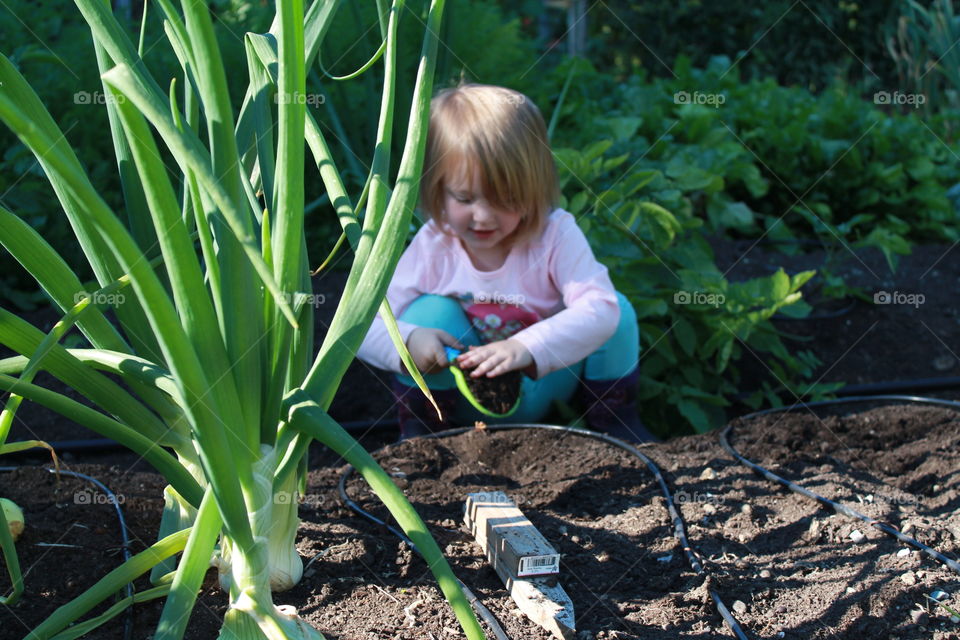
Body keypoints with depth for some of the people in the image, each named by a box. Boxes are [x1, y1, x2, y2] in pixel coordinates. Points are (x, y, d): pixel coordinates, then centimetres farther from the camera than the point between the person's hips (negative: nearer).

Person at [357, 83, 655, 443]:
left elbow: (599, 308, -35)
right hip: (466, 398, 0)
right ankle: (419, 430, -4)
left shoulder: (557, 236, -20)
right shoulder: (432, 247, -18)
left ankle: (613, 419, 4)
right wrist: (407, 341, -40)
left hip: (543, 384, 0)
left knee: (618, 310, -21)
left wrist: (527, 348, -50)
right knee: (432, 311, -26)